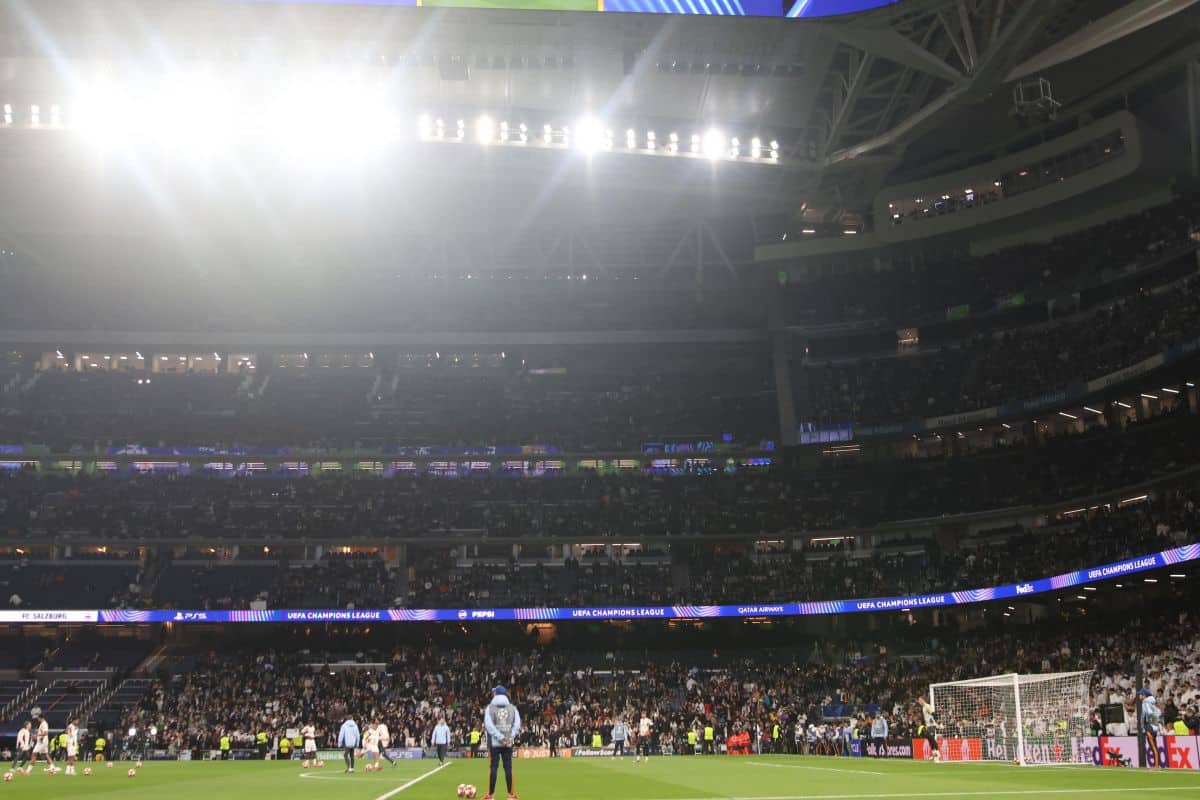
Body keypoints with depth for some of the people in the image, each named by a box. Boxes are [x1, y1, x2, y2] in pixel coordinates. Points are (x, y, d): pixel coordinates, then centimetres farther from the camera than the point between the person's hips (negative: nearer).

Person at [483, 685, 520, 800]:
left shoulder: (490, 707, -2)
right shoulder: (512, 708, 6)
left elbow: (488, 725, -12)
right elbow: (517, 725, -2)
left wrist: (501, 738, -11)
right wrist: (509, 738, -4)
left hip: (494, 742, -2)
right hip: (508, 743, 2)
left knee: (493, 767, 1)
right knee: (508, 767, 6)